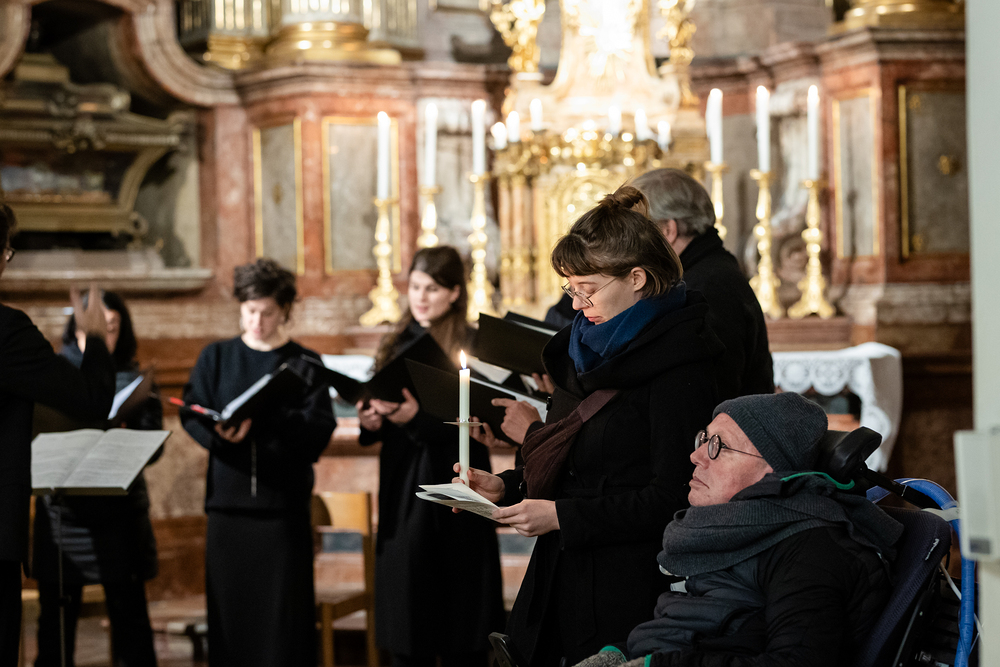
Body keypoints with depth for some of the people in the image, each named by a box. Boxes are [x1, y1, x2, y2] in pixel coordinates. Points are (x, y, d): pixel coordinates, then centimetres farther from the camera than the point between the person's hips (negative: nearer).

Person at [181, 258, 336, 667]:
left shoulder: (305, 365, 5)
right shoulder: (216, 358, 12)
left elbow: (320, 431, -8)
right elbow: (192, 415, 1)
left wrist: (261, 419, -23)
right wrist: (220, 432, -22)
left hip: (284, 505, -2)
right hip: (228, 503, 2)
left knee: (285, 614, -2)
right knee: (230, 612, 3)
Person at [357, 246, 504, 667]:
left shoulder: (471, 347, -5)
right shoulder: (397, 344, 11)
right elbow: (379, 421, 15)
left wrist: (418, 417, -25)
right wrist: (371, 420, -7)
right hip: (401, 488, 5)